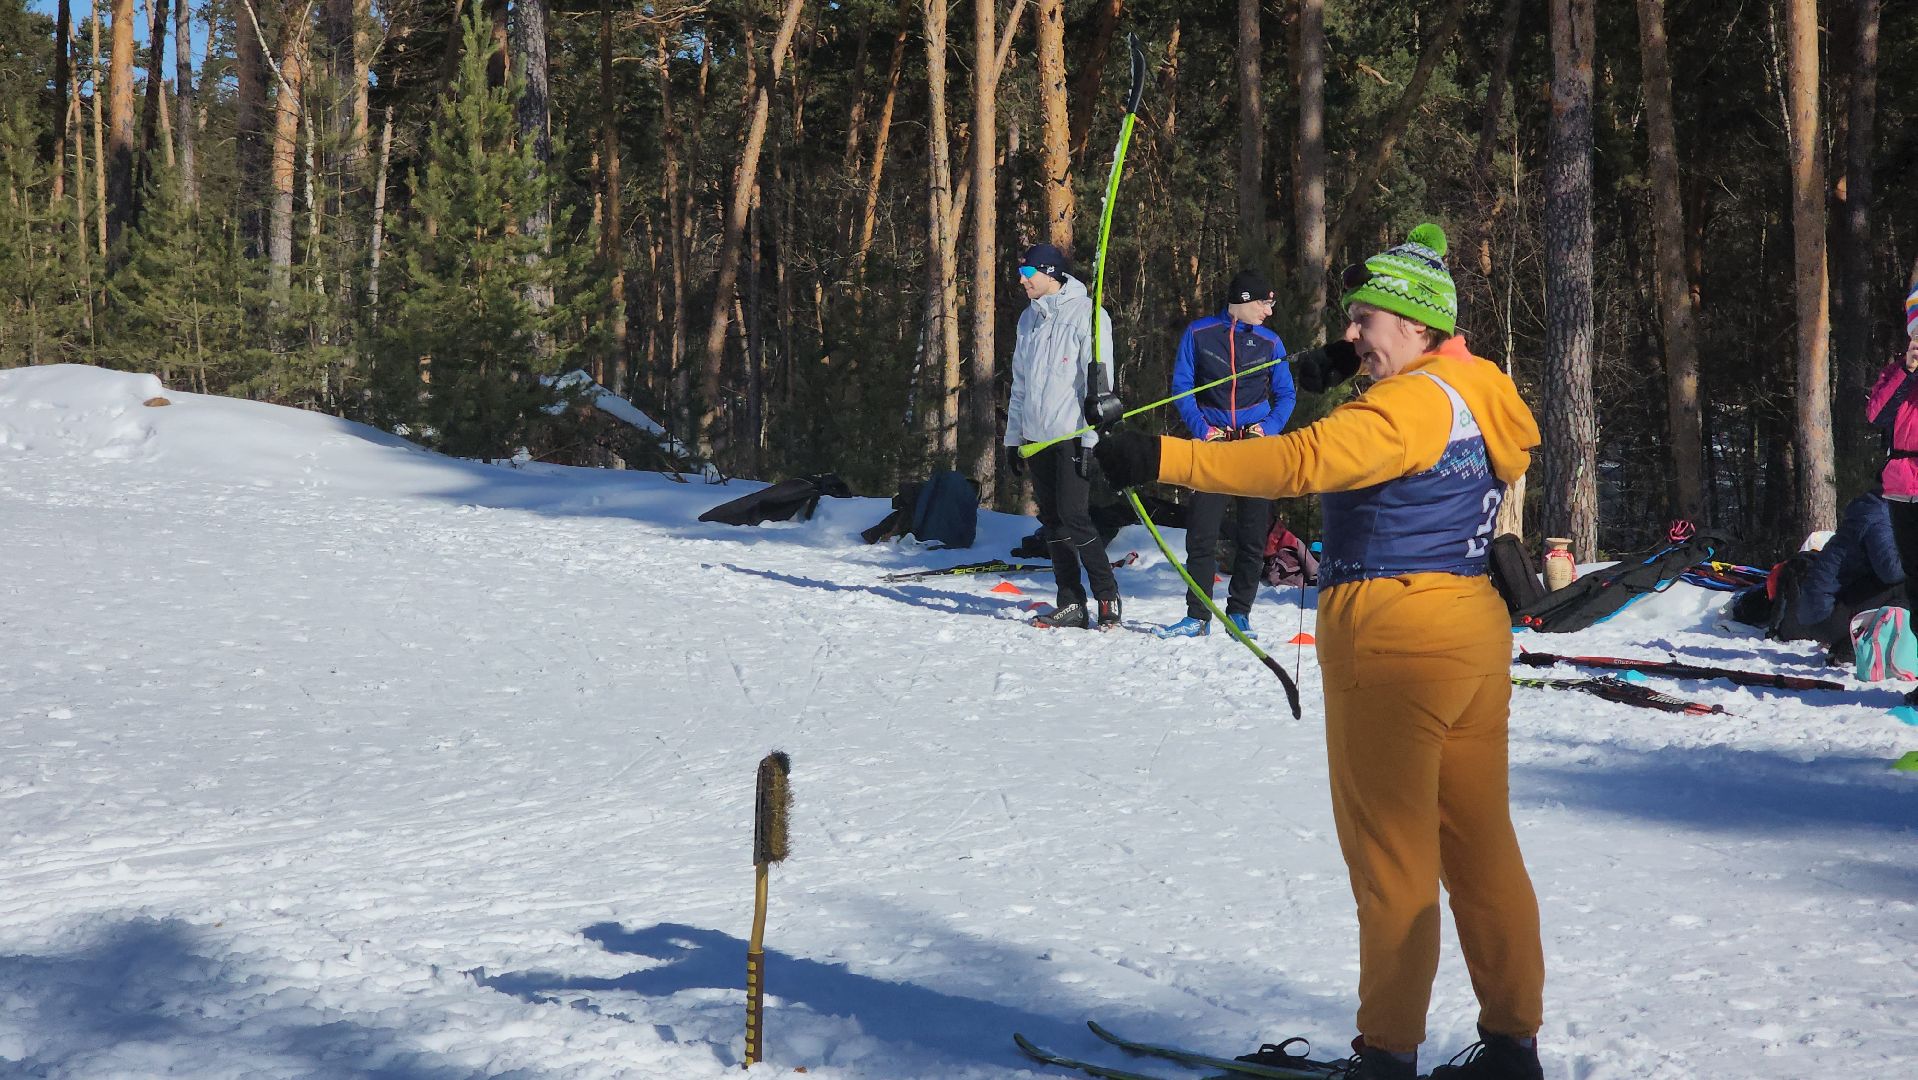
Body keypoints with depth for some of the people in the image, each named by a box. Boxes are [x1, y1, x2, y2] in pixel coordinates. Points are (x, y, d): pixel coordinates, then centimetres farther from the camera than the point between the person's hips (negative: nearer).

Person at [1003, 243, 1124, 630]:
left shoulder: (1086, 314, -6)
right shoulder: (1029, 318, 17)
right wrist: (1013, 438, 18)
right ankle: (1071, 604, 11)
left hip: (1072, 435, -7)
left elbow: (1100, 380, -11)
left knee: (1074, 520, -12)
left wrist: (1092, 439, -17)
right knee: (1053, 524, 6)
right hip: (1037, 436, 7)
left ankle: (1108, 597, 0)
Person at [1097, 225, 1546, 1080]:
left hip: (1394, 637, -9)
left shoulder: (1411, 402, -17)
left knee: (1389, 851, 0)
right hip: (1477, 626, 9)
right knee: (1479, 842, 13)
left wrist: (1164, 459, -37)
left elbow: (1301, 461, -32)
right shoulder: (1477, 393, 11)